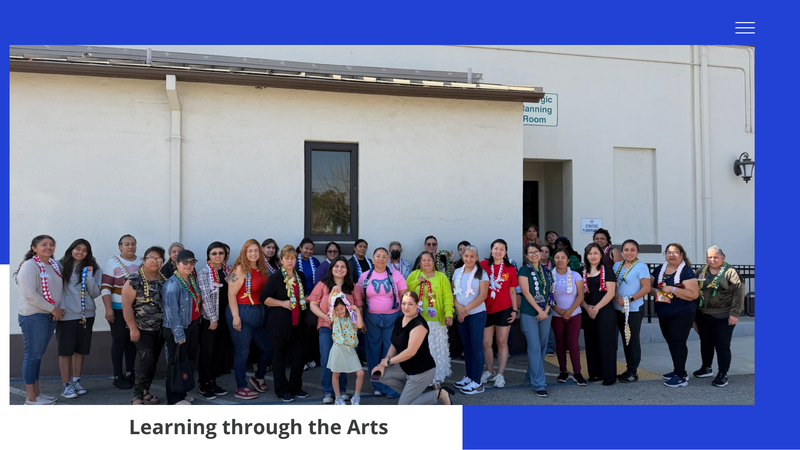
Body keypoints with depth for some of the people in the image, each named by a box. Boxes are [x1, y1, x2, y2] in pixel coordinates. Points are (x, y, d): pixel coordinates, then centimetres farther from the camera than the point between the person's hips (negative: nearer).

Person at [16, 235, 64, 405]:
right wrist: (53, 309, -14)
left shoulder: (54, 265, 12)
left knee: (38, 354, 13)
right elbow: (29, 294, -18)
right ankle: (30, 397, 4)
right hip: (33, 316, -7)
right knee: (32, 355, -3)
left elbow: (59, 289, 19)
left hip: (50, 316, 7)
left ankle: (36, 392, 21)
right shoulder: (29, 266, -10)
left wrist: (59, 309, 2)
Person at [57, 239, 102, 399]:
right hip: (65, 315, -2)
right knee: (65, 350, 3)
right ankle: (66, 385, 10)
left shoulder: (93, 269, 5)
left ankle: (76, 381, 23)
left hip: (86, 314, 2)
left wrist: (89, 276, -11)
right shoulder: (61, 266, 0)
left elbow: (95, 293, -1)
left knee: (80, 349, 11)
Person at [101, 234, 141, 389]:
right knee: (119, 341, -2)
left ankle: (129, 373, 21)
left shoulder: (141, 262, 8)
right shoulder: (113, 262, -5)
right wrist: (108, 309, -15)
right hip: (118, 309, -4)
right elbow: (105, 287, -9)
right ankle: (117, 376, 5)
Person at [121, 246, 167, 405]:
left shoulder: (164, 279, 8)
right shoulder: (134, 280, -10)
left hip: (160, 329, 6)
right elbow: (126, 305, -13)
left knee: (153, 362, 11)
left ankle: (145, 392, 24)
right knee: (147, 361, -12)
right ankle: (137, 398, -4)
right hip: (142, 329, -6)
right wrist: (133, 328, -16)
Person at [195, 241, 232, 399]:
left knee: (220, 350, 9)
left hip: (224, 317, 6)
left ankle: (213, 382, 21)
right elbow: (205, 296, -12)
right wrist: (213, 318, -14)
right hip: (209, 318, -6)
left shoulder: (228, 270, 9)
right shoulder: (203, 272, -8)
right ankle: (204, 385, 11)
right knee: (207, 352, 0)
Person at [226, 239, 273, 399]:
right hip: (242, 314, -7)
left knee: (268, 348, 11)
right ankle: (240, 388, 12)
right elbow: (231, 293, -14)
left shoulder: (262, 270, 11)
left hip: (260, 314, 7)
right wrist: (235, 316, -19)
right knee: (242, 351, 1)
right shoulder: (241, 269, -9)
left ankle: (258, 377, 33)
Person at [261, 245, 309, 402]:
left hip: (297, 322, 5)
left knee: (298, 355, 8)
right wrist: (282, 303, -17)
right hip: (280, 323, -5)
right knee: (280, 355, 5)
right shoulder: (276, 277, -7)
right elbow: (264, 298, -9)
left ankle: (295, 387, 24)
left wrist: (306, 300, 4)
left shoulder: (300, 276, 11)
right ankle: (281, 390, 16)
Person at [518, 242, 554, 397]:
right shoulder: (524, 270, -2)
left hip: (545, 313, 5)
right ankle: (538, 384, -6)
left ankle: (531, 375, 25)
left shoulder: (546, 271, 12)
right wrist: (539, 310, -13)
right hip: (530, 313, -5)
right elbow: (526, 292, -10)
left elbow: (550, 292, 10)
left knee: (542, 346, 9)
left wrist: (546, 310, -5)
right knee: (534, 347, -8)